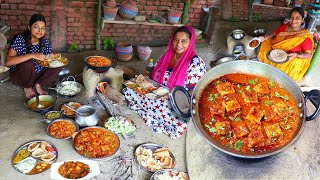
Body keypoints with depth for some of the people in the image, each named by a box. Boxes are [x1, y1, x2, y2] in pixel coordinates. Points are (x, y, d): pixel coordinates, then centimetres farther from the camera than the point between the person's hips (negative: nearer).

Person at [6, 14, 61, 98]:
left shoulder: (44, 42, -6)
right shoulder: (19, 39, -20)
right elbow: (8, 61, -31)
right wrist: (32, 55, -41)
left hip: (37, 73, 4)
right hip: (19, 75, -4)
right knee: (29, 63, -34)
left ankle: (38, 84, 1)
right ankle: (27, 88, -6)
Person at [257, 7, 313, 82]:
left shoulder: (305, 36, -21)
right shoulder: (284, 27, -6)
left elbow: (309, 55, -20)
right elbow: (274, 34, 10)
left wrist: (296, 55, -38)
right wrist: (264, 38, -9)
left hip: (293, 60, -6)